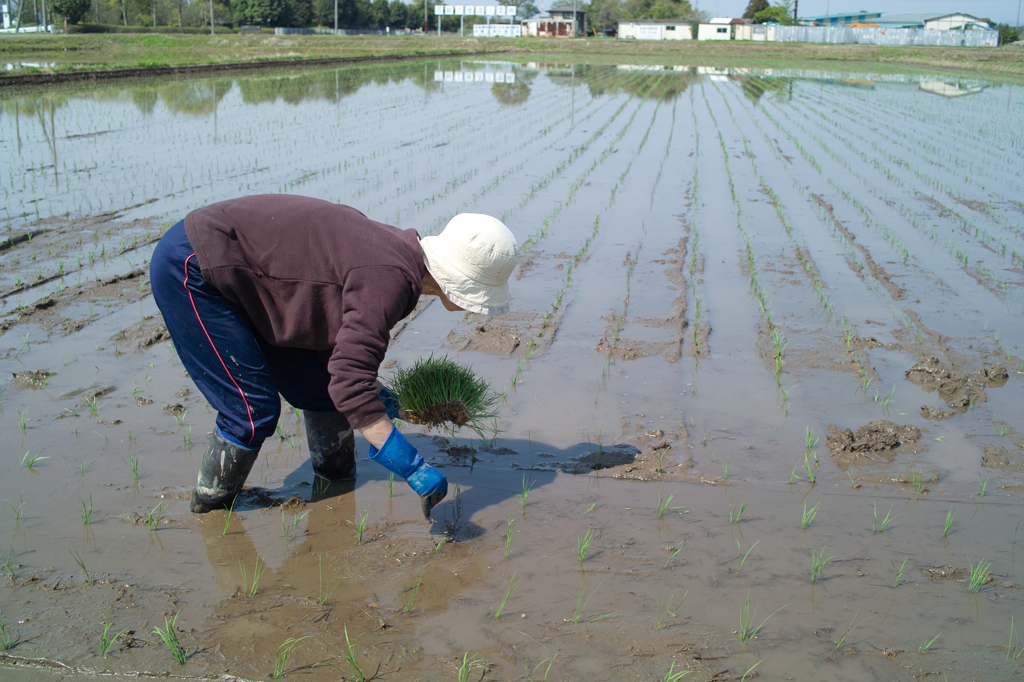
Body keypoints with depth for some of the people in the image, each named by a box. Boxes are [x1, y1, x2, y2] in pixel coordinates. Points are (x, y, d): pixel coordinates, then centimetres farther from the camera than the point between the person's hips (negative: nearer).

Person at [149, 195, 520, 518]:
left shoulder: (397, 251, 0)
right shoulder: (389, 279, -30)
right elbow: (349, 383, -37)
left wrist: (372, 392, 10)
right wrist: (414, 468, -34)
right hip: (190, 271, -9)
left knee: (321, 389, 11)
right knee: (254, 409, -8)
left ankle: (338, 483, 28)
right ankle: (210, 504, 14)